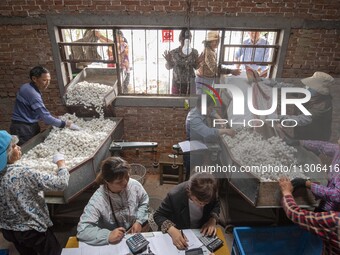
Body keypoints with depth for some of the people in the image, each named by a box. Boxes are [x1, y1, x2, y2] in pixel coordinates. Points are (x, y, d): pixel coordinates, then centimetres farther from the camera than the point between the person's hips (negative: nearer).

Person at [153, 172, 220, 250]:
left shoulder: (209, 194, -21)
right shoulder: (175, 195, -32)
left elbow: (216, 206, 1)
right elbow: (158, 215, -19)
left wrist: (213, 220, -18)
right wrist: (172, 230, -35)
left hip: (201, 233, 3)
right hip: (180, 234, -2)